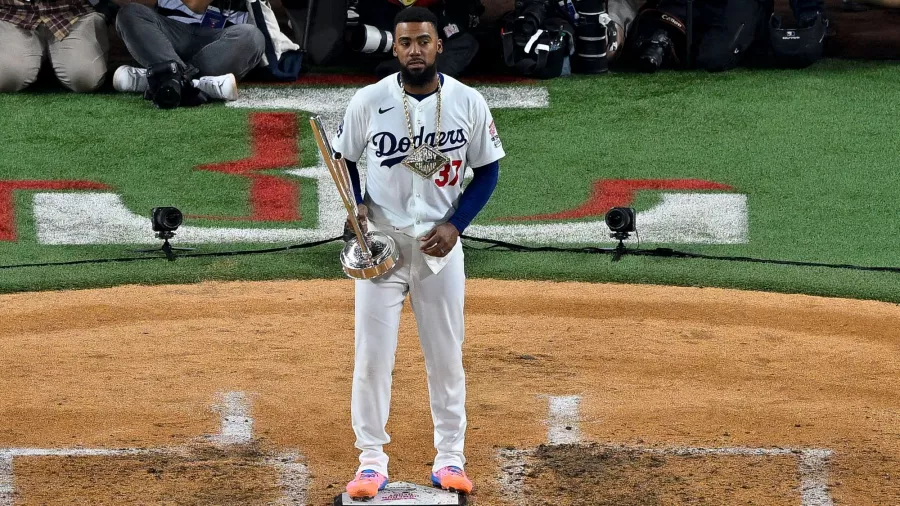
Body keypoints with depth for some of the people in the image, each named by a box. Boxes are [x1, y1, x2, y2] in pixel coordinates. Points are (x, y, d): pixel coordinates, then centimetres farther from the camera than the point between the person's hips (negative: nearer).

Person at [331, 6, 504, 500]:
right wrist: (356, 204, -11)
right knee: (372, 355, 0)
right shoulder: (369, 101, -8)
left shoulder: (468, 102, -6)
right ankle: (371, 460, 10)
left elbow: (487, 168, 3)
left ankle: (449, 458, 19)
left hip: (440, 244, 1)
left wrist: (455, 224, -9)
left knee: (446, 355, 8)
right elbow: (342, 157, 7)